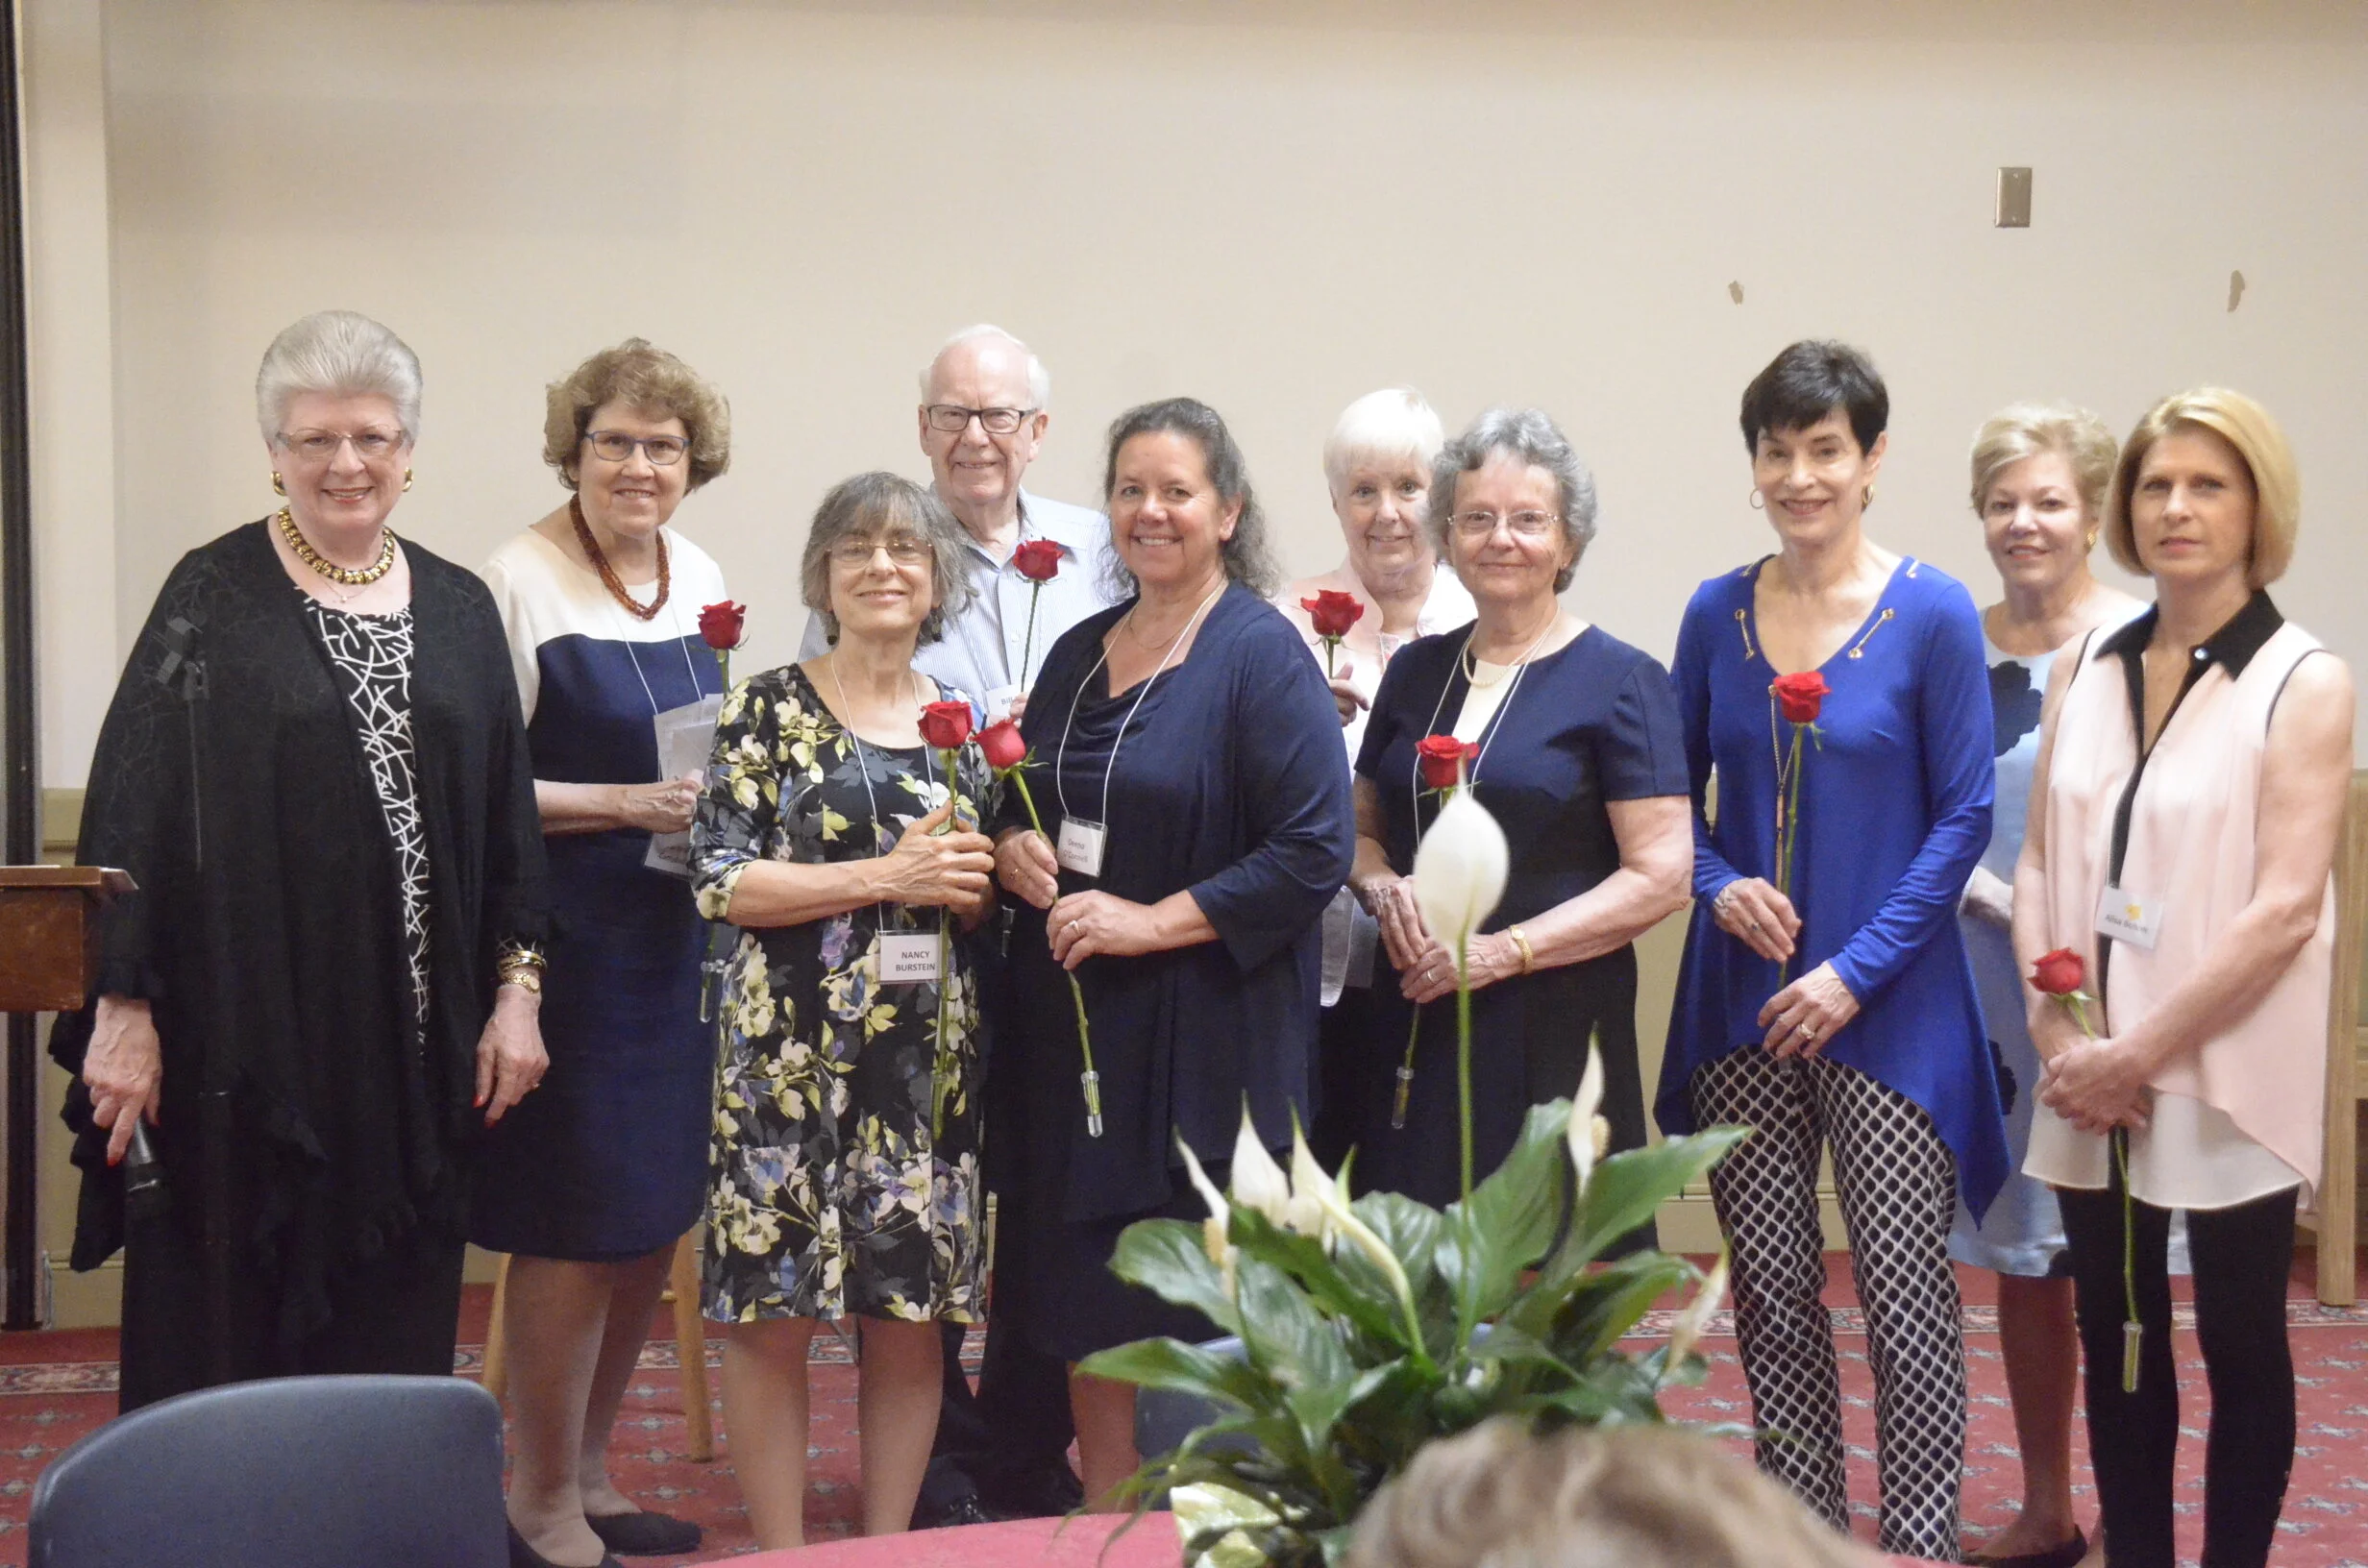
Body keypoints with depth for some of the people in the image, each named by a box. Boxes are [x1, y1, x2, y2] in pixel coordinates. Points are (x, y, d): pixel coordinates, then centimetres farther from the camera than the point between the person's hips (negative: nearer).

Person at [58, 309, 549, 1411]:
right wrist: (123, 1007, -12)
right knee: (229, 1333, 2)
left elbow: (507, 814, 11)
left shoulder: (457, 609, 10)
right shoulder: (215, 597, -2)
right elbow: (133, 809, -6)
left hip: (413, 1038, 4)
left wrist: (515, 991, 4)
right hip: (246, 1037, -3)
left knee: (397, 1340, 9)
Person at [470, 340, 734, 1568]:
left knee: (652, 1223, 13)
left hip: (678, 946, 7)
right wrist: (625, 803, -20)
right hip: (569, 947, -7)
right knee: (571, 1228, -3)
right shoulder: (518, 582, -11)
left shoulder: (702, 578, 10)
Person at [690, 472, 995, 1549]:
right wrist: (886, 876, -15)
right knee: (772, 1309, -1)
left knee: (914, 1309, 6)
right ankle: (780, 1551, 12)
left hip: (930, 1055, 4)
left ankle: (889, 1545, 19)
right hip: (793, 1051, -3)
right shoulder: (769, 709, -1)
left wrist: (968, 882, -6)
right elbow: (721, 881, -10)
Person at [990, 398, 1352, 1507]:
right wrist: (1011, 849, -2)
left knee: (1194, 1308, 0)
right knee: (1087, 1293, 11)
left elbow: (1313, 851, -15)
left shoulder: (1263, 655, -8)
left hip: (1206, 1031, -6)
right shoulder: (1079, 653, 12)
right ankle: (1101, 1528, 23)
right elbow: (1022, 804, 22)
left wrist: (1154, 921, -18)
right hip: (1070, 1019, 6)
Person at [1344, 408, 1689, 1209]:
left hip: (1554, 1035, -4)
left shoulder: (1620, 681, -3)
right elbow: (1362, 829, 22)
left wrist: (1504, 951, -15)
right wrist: (1384, 889, -1)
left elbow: (1660, 877, -9)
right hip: (1415, 1025, 4)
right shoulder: (1416, 671, 13)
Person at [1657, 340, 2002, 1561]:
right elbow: (1679, 796, 13)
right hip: (1741, 1003, 4)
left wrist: (1857, 970, -12)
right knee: (1770, 1287, 8)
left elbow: (1962, 816, -6)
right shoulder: (1717, 613, 5)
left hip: (1890, 1009, -4)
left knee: (1903, 1292, -4)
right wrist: (1720, 884, -8)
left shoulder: (1932, 614, -6)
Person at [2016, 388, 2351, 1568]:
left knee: (2240, 1344, 6)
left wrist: (2145, 1050, -15)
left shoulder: (2302, 682, -6)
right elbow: (2040, 867, 7)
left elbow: (2285, 907, -13)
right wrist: (2064, 1039, -7)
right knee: (2117, 1339, 11)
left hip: (2227, 1082, -4)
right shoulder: (2083, 670, 8)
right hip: (2094, 1081, 4)